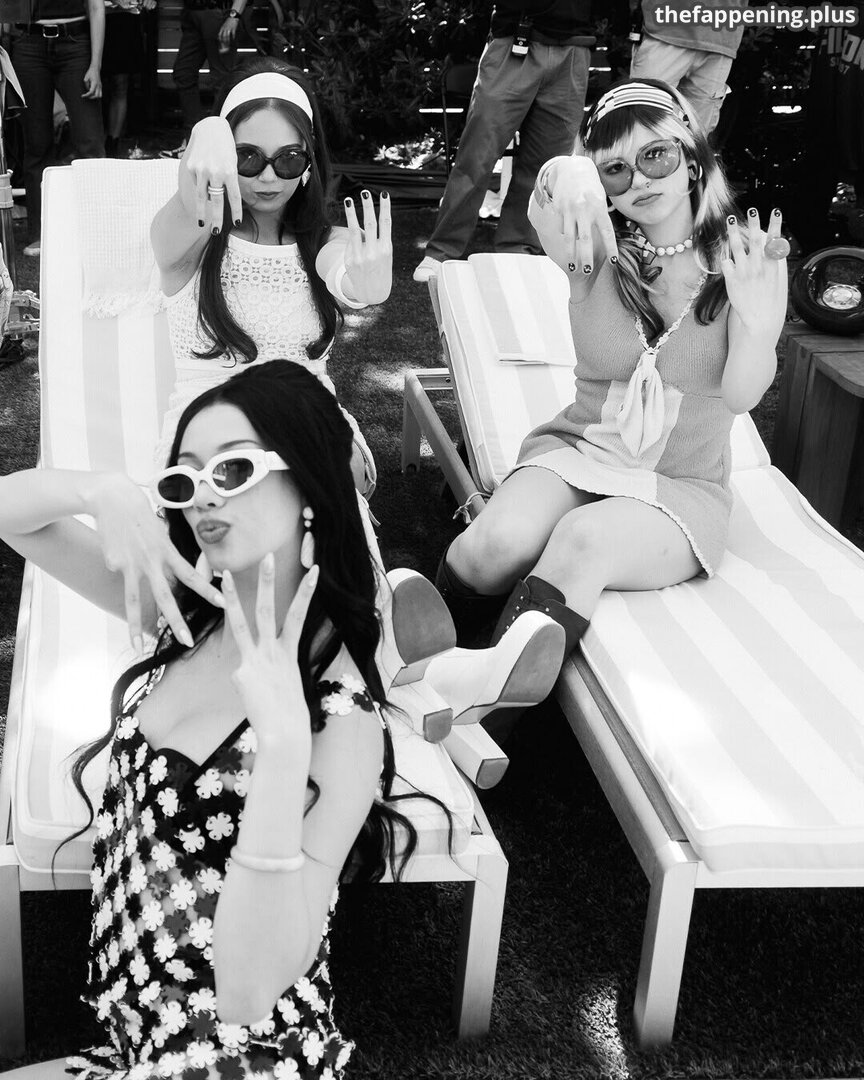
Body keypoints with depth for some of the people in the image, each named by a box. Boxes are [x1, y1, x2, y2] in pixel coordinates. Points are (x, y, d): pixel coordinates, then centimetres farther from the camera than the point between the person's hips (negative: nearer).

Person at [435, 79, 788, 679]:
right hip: (579, 449, 1)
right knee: (500, 544, -29)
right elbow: (548, 212, -26)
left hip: (683, 488, -1)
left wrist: (759, 325, -32)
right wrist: (564, 178, -50)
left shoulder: (748, 254, -4)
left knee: (584, 541, -33)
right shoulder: (601, 251, -2)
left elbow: (741, 396, -11)